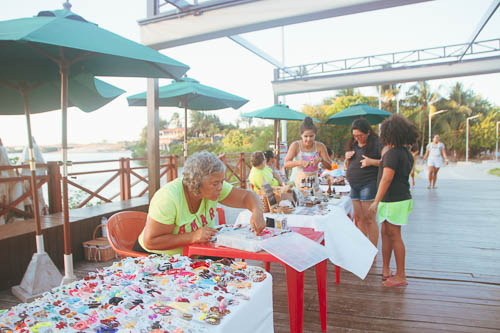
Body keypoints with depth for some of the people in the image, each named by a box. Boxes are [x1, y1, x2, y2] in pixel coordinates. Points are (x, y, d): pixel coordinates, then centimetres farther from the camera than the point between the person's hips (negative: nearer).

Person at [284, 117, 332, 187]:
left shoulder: (320, 146, -2)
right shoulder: (295, 145, -6)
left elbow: (329, 167, 1)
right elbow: (286, 164, -11)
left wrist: (321, 160, -18)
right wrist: (299, 162, -27)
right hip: (300, 182, -1)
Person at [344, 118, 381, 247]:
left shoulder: (376, 144, -7)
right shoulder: (353, 144, 14)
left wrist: (372, 162, -21)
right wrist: (347, 158, 2)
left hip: (368, 184, -7)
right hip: (354, 185, 7)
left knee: (369, 219, -3)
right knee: (358, 218, 11)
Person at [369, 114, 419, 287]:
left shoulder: (392, 153, -18)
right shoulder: (407, 153, 12)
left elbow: (387, 178, -24)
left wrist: (376, 201, -22)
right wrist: (384, 155, 18)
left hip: (394, 200, -10)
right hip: (402, 197, 10)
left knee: (394, 235, -2)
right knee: (386, 233, 16)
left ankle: (401, 276, 8)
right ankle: (385, 270, 26)